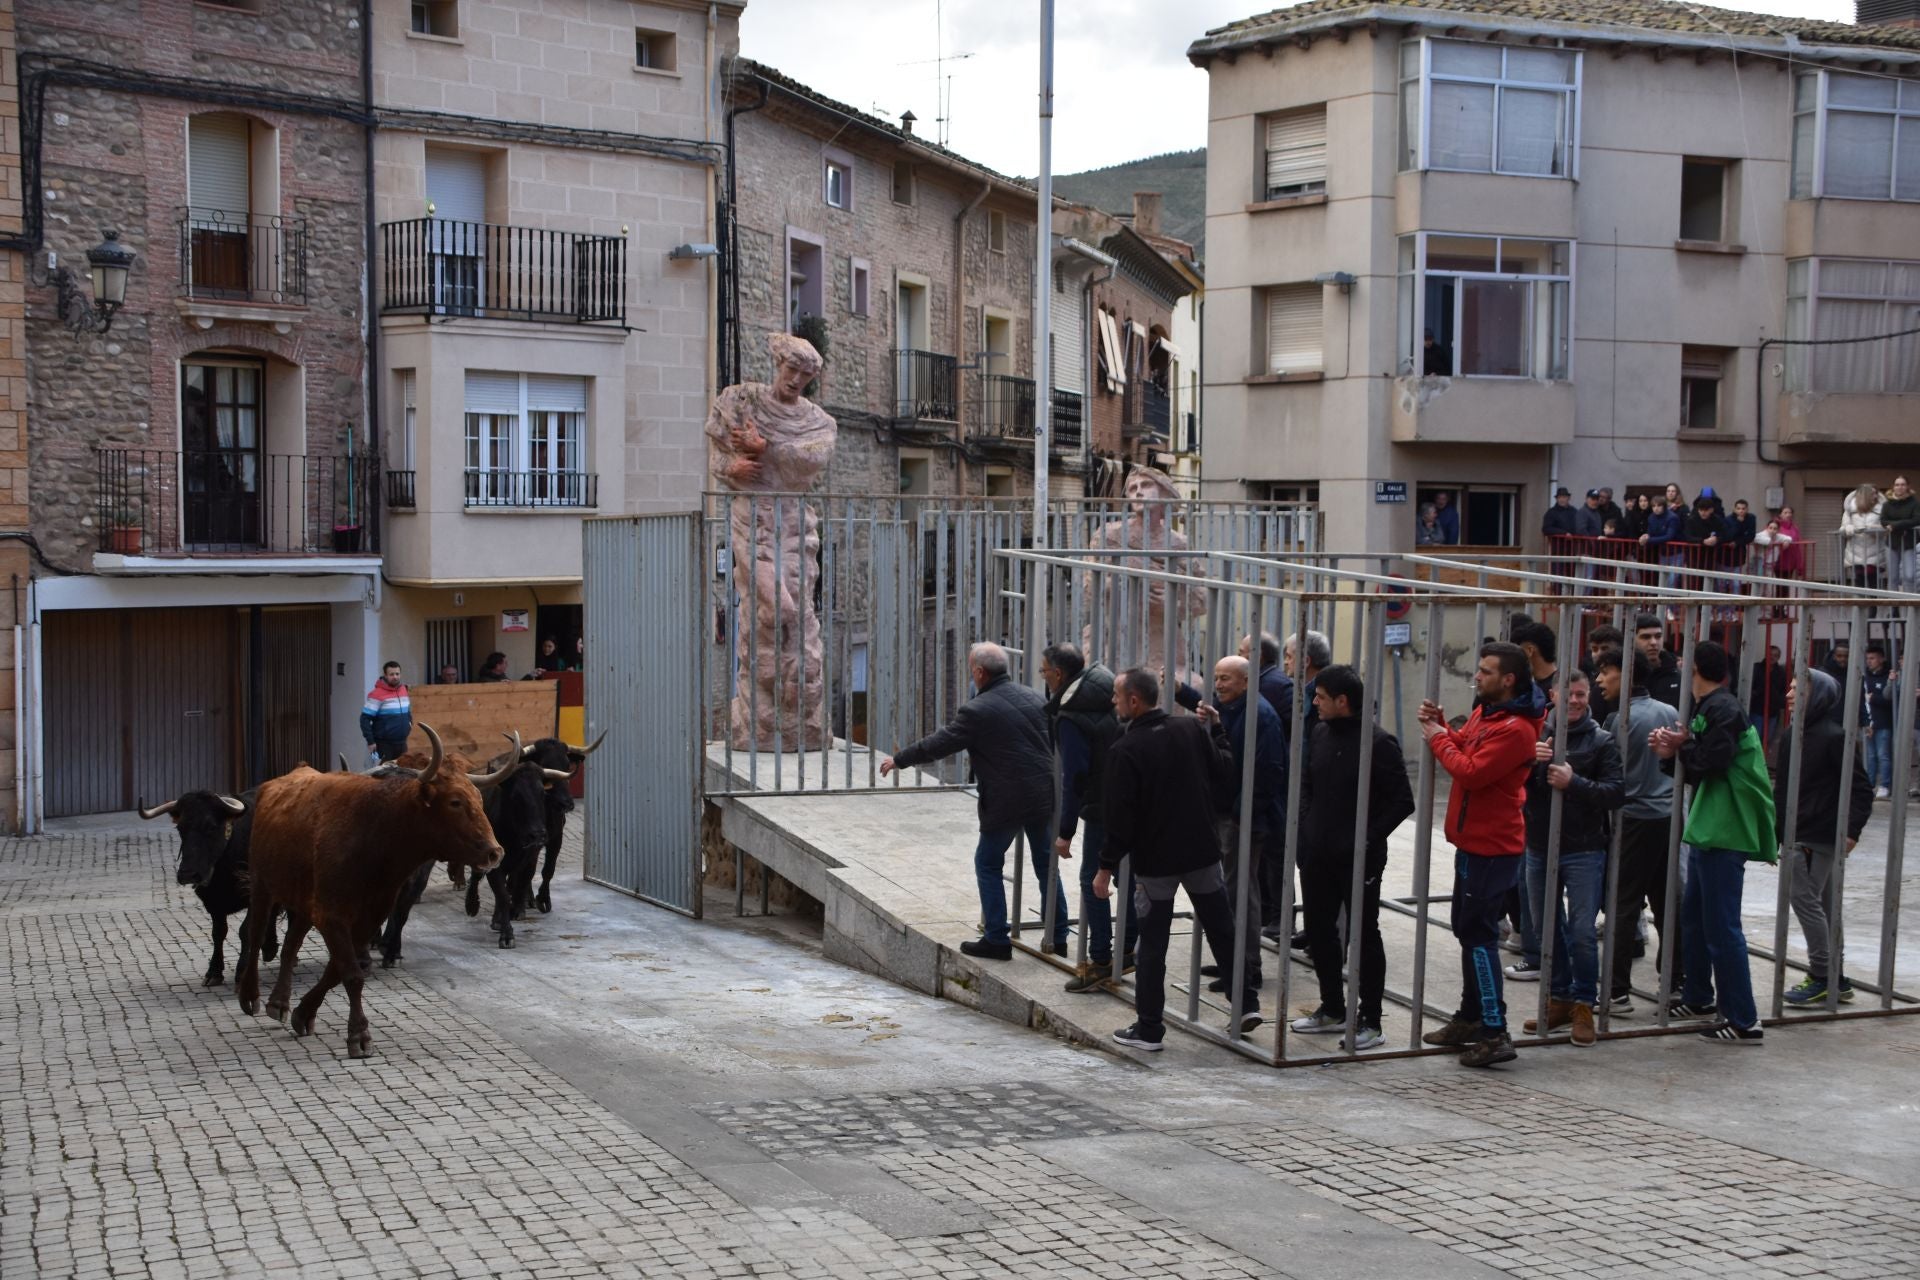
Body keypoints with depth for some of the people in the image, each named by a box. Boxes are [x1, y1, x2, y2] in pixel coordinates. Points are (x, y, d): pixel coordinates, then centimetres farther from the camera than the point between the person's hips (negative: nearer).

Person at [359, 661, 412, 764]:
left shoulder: (403, 690, 8)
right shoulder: (377, 694, -14)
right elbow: (365, 719, -15)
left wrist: (409, 723, 11)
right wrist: (370, 741, -16)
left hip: (402, 743, 7)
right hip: (385, 744, -7)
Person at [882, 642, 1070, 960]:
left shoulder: (977, 711, -12)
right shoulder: (1033, 698, 7)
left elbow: (938, 744, -7)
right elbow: (1051, 739, 18)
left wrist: (898, 760, 6)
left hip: (1006, 802, -6)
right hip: (1044, 796, 6)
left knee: (988, 864, 9)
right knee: (1046, 864, 16)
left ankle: (997, 940, 9)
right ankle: (1058, 937, 20)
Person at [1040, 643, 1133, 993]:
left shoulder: (1069, 718, -17)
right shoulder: (1105, 696, 7)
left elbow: (1074, 777, -19)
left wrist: (1065, 831, -14)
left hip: (1101, 809, -8)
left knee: (1092, 881, 0)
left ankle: (1101, 961, 3)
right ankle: (1128, 949, 26)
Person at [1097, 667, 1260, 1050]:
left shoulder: (1125, 751, -16)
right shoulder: (1194, 729, -2)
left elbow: (1120, 817, -16)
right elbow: (1226, 773, 4)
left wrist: (1107, 866, -8)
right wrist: (1217, 729, 18)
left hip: (1154, 860, -4)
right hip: (1202, 851, 4)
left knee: (1152, 944, 5)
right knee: (1223, 931, 16)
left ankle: (1149, 1028, 9)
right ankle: (1246, 1003, 19)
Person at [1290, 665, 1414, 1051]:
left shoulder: (1379, 743, -13)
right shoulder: (1320, 733, 7)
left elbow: (1402, 801, -12)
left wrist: (1369, 838, -15)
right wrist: (1305, 825, 6)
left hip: (1358, 859, -7)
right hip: (1318, 856, 7)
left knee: (1364, 935, 1)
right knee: (1319, 931, 13)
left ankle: (1370, 1021, 9)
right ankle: (1332, 1009, 27)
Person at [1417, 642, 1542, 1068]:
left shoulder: (1514, 729, -21)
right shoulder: (1484, 712, 11)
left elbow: (1471, 771, -25)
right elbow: (1464, 746, 17)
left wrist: (1437, 739, -12)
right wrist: (1440, 726, 0)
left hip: (1492, 847, -10)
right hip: (1472, 841, 10)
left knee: (1479, 934, -9)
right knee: (1467, 929, 17)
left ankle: (1494, 1033, -6)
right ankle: (1471, 1017, 29)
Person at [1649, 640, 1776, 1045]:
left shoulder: (1722, 709, -14)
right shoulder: (1709, 708, 17)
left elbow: (1710, 764, -21)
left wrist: (1681, 746, -5)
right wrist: (1673, 751, -1)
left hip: (1724, 833, -11)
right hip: (1708, 829, 11)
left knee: (1721, 928, -8)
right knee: (1694, 917, 21)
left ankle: (1743, 1021, -5)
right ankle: (1699, 997, 34)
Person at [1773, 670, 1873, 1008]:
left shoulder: (1834, 737, -12)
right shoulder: (1790, 738, 12)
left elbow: (1861, 788, -14)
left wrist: (1852, 830, -22)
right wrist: (1775, 836, 17)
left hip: (1818, 838, -8)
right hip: (1795, 837, 9)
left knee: (1805, 900, -7)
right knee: (1818, 904, 12)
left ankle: (1822, 978, 1)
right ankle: (1834, 979, 20)